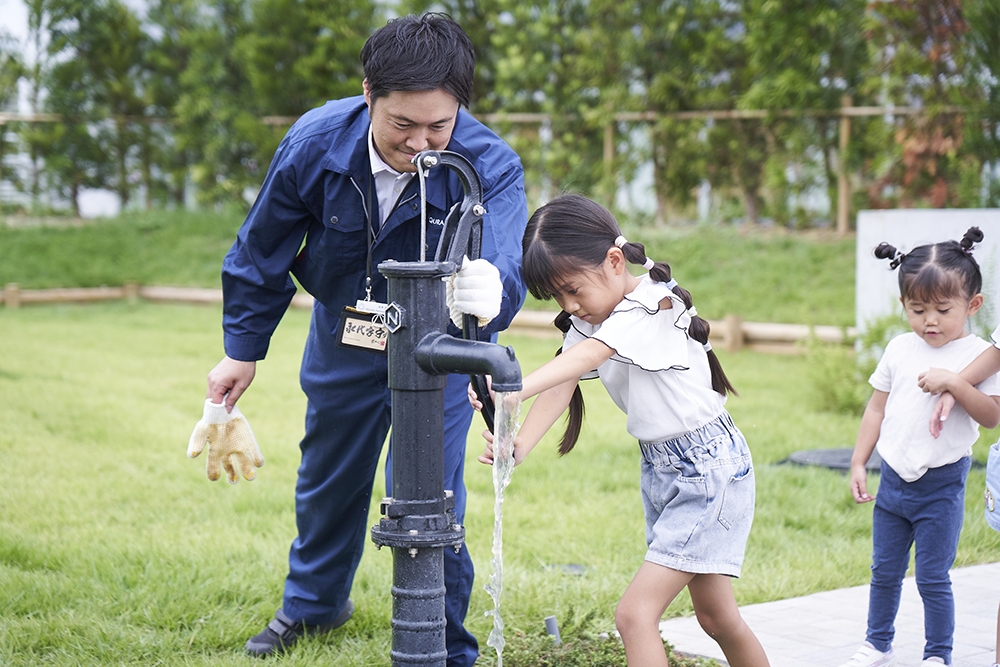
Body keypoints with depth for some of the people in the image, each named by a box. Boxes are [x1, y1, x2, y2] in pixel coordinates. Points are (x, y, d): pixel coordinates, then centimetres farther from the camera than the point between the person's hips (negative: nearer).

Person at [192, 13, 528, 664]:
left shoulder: (490, 165, -34)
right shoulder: (314, 143, -26)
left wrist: (491, 292, -75)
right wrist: (243, 350, 0)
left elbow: (507, 264, -50)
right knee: (327, 475, 21)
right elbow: (263, 250, -8)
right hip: (343, 332, 3)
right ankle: (314, 601, 48)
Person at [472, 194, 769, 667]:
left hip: (709, 467, -9)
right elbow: (564, 383, -13)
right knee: (715, 615, 18)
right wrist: (521, 444, -32)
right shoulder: (588, 318, 2)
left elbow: (588, 356, -41)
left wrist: (515, 389, -57)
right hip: (659, 467, 9)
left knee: (634, 613, -15)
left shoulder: (653, 305, -23)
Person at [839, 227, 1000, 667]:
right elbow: (877, 407, 10)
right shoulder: (900, 350, 3)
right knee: (884, 570, 15)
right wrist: (858, 463, 7)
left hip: (941, 484, -4)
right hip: (894, 478, 5)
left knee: (933, 577, 1)